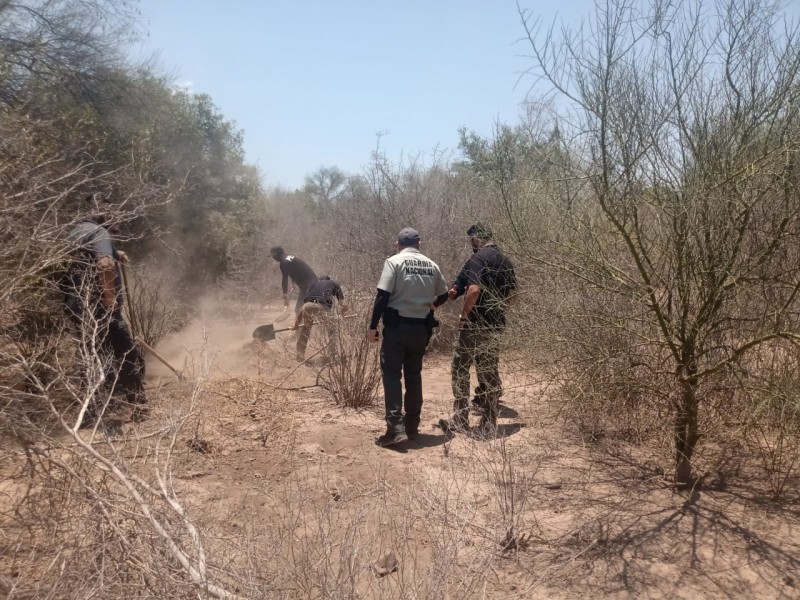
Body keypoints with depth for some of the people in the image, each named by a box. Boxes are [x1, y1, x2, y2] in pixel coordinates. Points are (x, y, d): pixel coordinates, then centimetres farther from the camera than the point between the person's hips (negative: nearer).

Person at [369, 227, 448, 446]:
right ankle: (412, 425, 21)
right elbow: (443, 295, 17)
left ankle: (395, 427, -10)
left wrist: (373, 325, -8)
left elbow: (383, 295, -14)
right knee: (414, 374, 15)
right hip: (421, 328, 5)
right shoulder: (431, 265, 7)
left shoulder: (394, 261, -7)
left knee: (391, 374, -1)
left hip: (397, 326, -5)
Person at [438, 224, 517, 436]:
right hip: (496, 325, 7)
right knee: (490, 371, 11)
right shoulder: (505, 261, 12)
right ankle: (489, 423, 14)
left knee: (460, 370, 3)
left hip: (475, 324, -7)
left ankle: (460, 420, 4)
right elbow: (511, 293, 17)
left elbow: (474, 290, -24)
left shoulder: (477, 258, -12)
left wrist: (463, 316, -14)